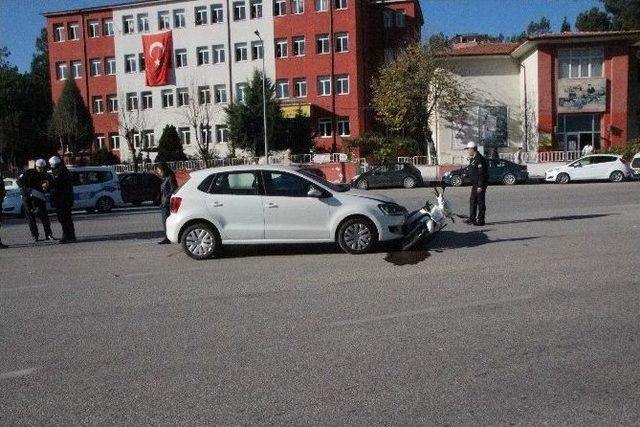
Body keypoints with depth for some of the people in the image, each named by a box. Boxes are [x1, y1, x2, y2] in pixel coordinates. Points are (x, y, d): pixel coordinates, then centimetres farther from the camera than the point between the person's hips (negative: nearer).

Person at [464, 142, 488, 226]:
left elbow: (482, 173, -21)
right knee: (472, 201, 13)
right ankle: (472, 218, 20)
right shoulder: (473, 159, 16)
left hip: (480, 185, -10)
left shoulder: (480, 159, -17)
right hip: (475, 184, 10)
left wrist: (480, 186, -23)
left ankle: (480, 220, 2)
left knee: (480, 202, -3)